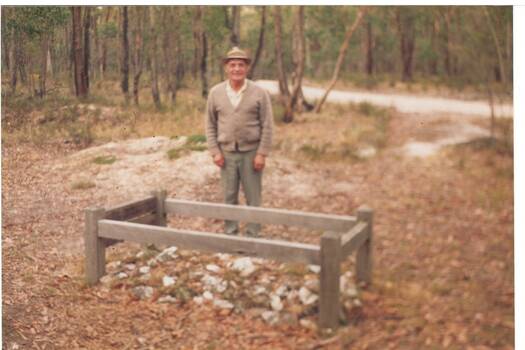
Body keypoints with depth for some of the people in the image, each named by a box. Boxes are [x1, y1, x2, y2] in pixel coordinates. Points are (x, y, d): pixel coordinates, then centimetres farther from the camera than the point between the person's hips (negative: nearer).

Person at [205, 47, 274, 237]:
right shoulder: (216, 92, 1)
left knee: (253, 197, 5)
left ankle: (253, 235, 16)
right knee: (229, 196, 9)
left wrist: (262, 153, -9)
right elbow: (210, 125, 6)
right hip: (227, 152, 2)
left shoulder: (259, 93, -5)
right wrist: (215, 151, -1)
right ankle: (230, 233, 22)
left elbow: (267, 126, -4)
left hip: (251, 152, -2)